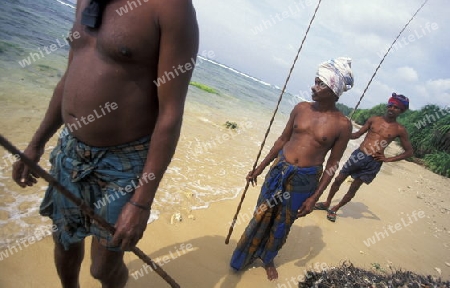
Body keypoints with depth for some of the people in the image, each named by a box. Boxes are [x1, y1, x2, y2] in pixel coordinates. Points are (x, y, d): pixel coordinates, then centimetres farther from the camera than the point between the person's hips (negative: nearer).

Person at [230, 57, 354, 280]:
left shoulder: (342, 125, -11)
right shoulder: (301, 108, -2)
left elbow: (332, 164, -5)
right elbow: (283, 139, 6)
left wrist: (314, 197, -7)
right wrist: (260, 167, 8)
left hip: (305, 180, -2)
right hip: (279, 170, 2)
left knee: (282, 224, 15)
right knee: (261, 216, 15)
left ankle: (268, 259, 43)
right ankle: (245, 256, 39)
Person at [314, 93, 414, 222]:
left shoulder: (400, 130, 1)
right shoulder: (374, 119, 6)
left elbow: (409, 151, 7)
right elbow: (357, 134, 12)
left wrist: (388, 159, -3)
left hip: (373, 162, -1)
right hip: (358, 154, 2)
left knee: (353, 188, 5)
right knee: (338, 179, 6)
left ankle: (335, 209, 24)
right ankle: (327, 203, 28)